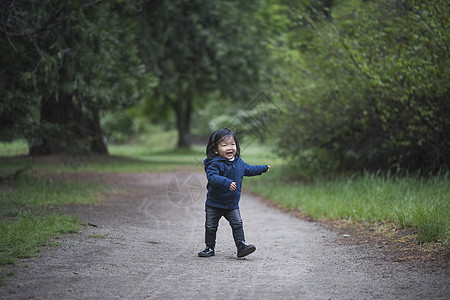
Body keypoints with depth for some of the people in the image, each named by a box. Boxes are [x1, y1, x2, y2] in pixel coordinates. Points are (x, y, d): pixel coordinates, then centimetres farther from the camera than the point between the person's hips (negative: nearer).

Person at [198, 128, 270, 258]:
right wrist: (226, 182, -49)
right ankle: (210, 248, 18)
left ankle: (241, 246, -1)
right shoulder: (215, 163, -19)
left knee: (237, 224, -4)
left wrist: (263, 168, 33)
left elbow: (248, 169, 24)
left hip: (232, 205, 4)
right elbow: (212, 177, -36)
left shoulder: (238, 162, 3)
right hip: (214, 204, -4)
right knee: (211, 226, 4)